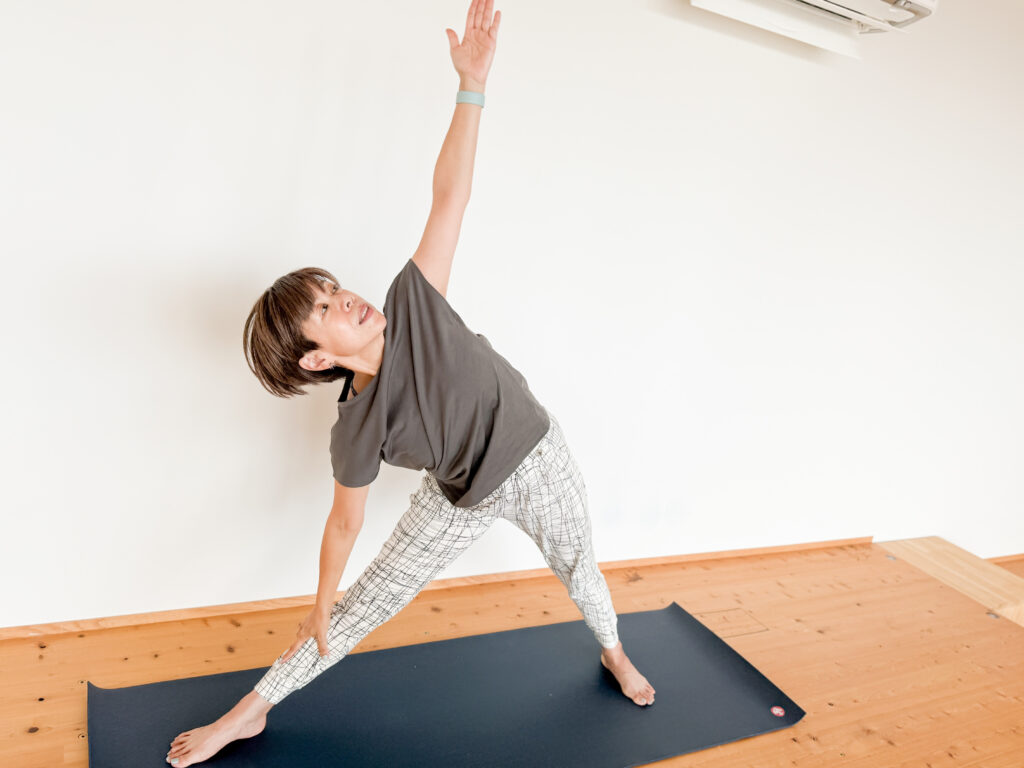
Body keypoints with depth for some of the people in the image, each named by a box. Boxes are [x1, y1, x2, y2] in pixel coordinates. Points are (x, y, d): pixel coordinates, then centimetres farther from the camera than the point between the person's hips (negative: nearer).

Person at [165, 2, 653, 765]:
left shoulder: (412, 302, -24)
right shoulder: (357, 429, -23)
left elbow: (450, 196, -26)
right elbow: (345, 521, -10)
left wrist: (472, 84, -32)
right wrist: (320, 606, 1)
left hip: (539, 458, 2)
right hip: (463, 497, -1)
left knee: (579, 570, 23)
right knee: (364, 603, 7)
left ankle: (613, 652, 57)